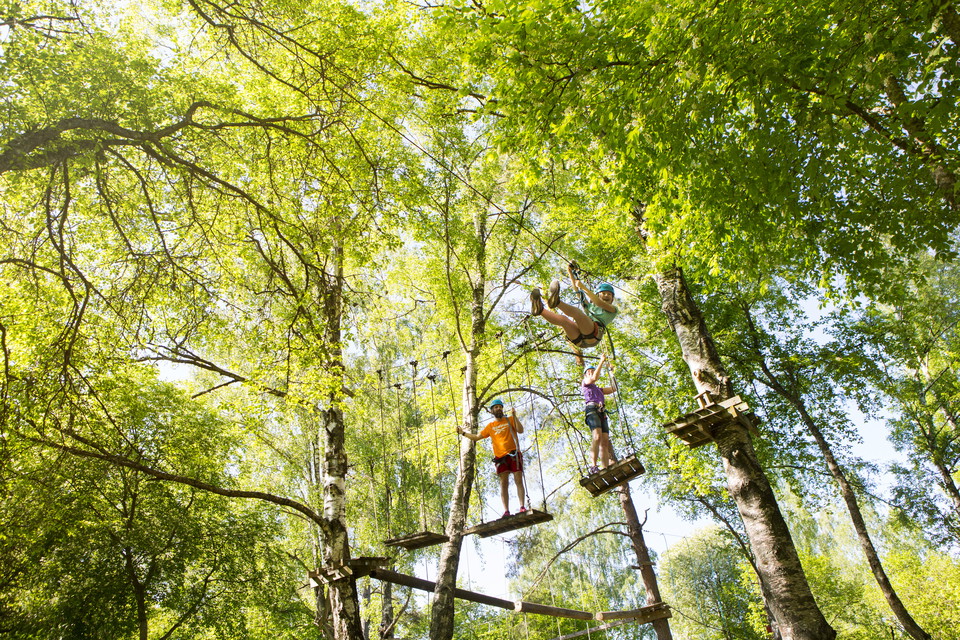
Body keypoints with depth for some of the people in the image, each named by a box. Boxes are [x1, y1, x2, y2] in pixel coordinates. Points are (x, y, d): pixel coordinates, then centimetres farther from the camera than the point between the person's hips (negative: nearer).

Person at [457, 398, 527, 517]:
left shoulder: (510, 420, 9)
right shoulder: (490, 426, 16)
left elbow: (520, 430, -6)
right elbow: (477, 437, 19)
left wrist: (514, 417, -14)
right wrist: (463, 433, 13)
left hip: (514, 454, -2)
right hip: (501, 457, 2)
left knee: (518, 481, -10)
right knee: (504, 484, -6)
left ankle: (522, 507, -14)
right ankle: (506, 511, -11)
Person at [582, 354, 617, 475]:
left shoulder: (598, 389, 39)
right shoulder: (585, 382, 20)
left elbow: (613, 388, 35)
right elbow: (594, 378, 1)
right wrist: (601, 361, 7)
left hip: (602, 412, 7)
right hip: (592, 410, -7)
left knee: (605, 441, -10)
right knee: (597, 437, -27)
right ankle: (593, 466, -38)